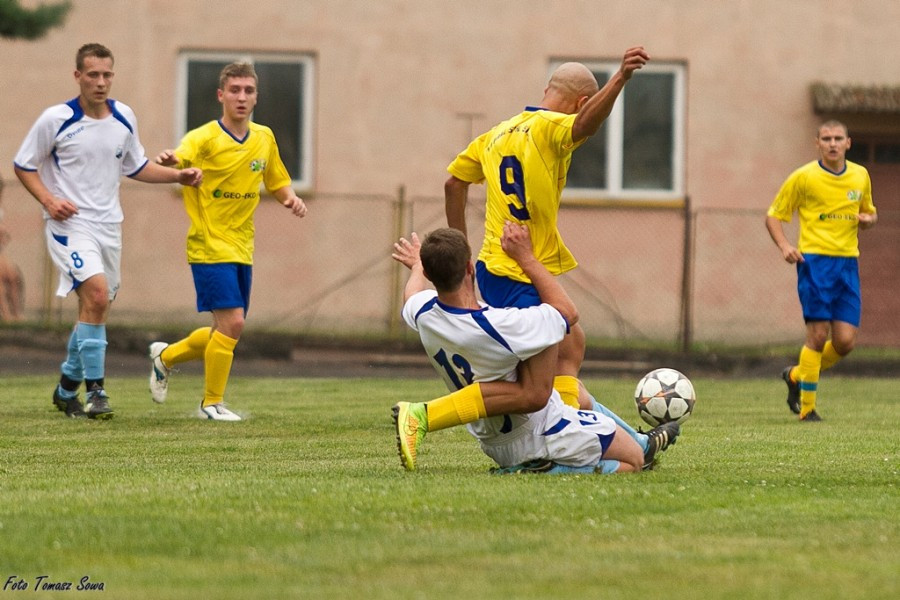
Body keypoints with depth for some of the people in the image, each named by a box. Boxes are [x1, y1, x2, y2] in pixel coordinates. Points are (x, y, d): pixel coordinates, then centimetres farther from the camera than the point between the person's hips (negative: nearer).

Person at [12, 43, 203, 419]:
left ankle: (67, 388, 28)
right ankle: (95, 391, -19)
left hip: (108, 225, 6)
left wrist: (179, 175, 7)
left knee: (95, 310, 10)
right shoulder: (56, 119, -10)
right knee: (96, 294, -24)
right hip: (69, 223, -6)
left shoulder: (124, 118, 5)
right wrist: (48, 199, -16)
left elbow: (135, 166, 19)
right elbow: (23, 165, 0)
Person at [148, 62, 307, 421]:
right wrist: (168, 162, -55)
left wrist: (292, 199, -2)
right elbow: (178, 160, -31)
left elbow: (278, 183, 20)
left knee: (227, 331, 12)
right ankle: (212, 403, 1)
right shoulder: (205, 138, -12)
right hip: (210, 247, -7)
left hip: (242, 250, 7)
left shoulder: (264, 139, 8)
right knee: (231, 322, -15)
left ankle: (166, 356, 37)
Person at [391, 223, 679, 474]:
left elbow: (413, 292, 12)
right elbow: (568, 312, -18)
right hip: (545, 437, -7)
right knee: (634, 459, 14)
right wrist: (526, 256, -12)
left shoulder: (422, 313, -18)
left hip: (493, 445, 7)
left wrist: (418, 266, 35)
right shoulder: (503, 326, -37)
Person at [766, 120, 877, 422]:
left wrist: (868, 219, 1)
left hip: (848, 261, 4)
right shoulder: (803, 177, -2)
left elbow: (869, 213, 26)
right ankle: (806, 408, 2)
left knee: (845, 341, -2)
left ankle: (796, 376, 24)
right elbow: (773, 216, 4)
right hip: (815, 260, -4)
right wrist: (784, 246, -14)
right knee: (819, 335, -10)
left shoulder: (861, 176, 11)